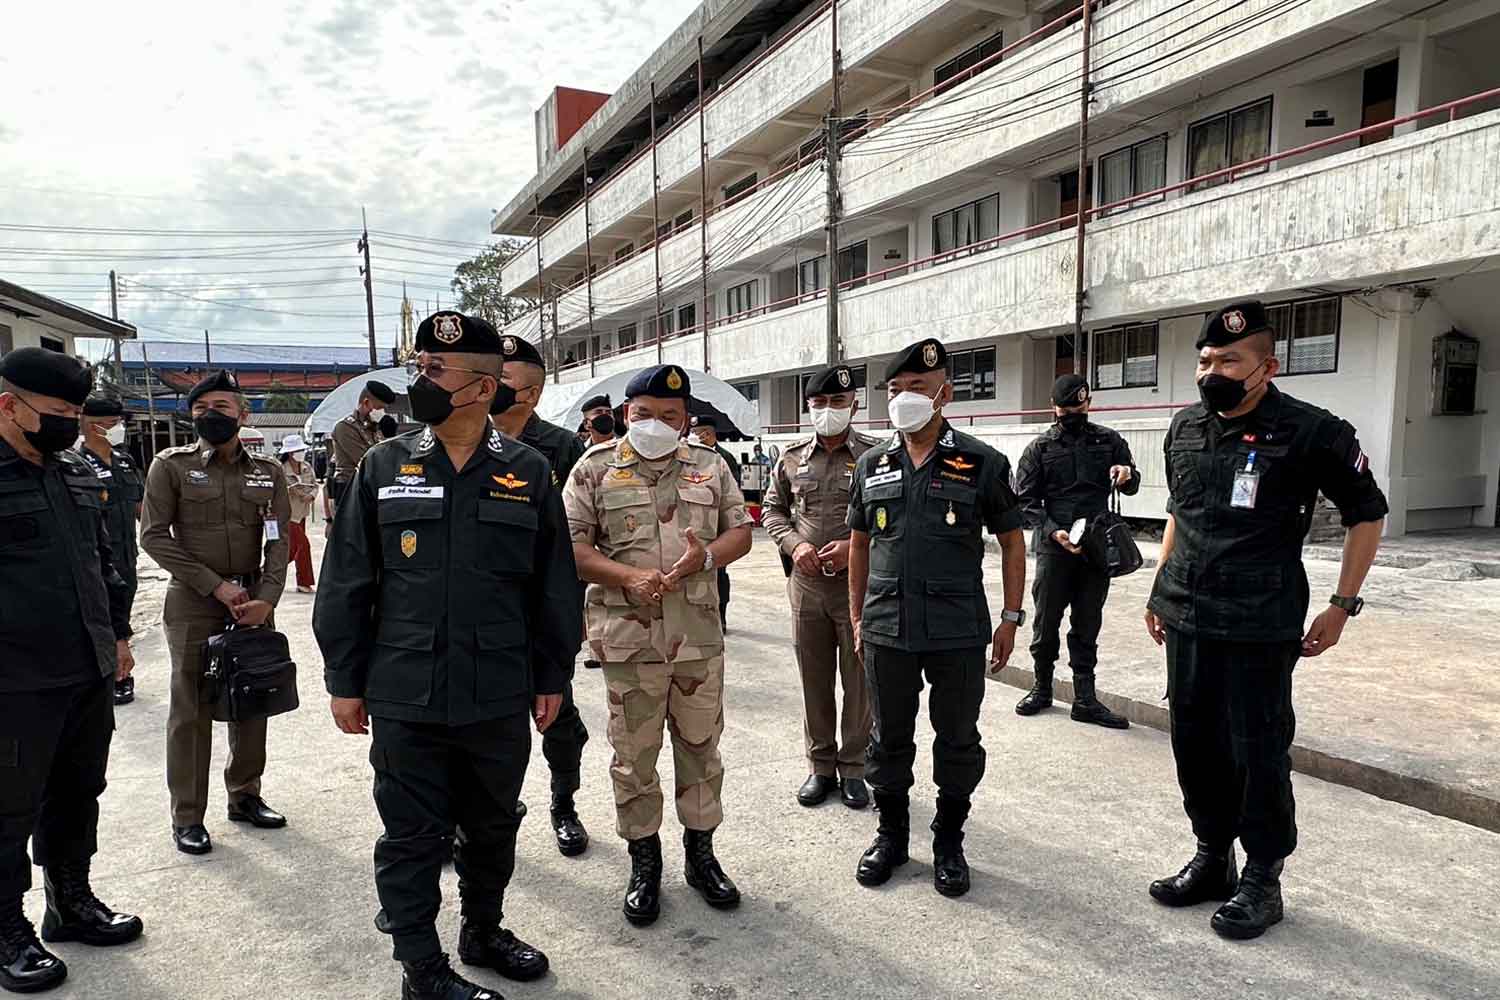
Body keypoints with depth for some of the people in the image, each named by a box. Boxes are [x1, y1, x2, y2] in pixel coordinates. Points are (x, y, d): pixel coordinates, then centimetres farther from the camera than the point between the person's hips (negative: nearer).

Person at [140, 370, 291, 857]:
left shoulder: (269, 471, 5)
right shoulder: (171, 465, -2)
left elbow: (278, 541, 2)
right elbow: (154, 536, -5)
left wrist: (267, 597, -12)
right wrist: (215, 584, -12)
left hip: (254, 601, 3)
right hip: (193, 603, -3)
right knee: (191, 711, 2)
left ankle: (244, 796, 26)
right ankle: (187, 818, 14)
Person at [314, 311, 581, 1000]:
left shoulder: (528, 473, -1)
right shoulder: (384, 467, -1)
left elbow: (554, 587, 3)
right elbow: (346, 584, 2)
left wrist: (551, 678, 4)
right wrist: (344, 682, 1)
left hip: (501, 700, 1)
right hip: (405, 698, -1)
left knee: (494, 828, 18)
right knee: (413, 837, 10)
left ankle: (483, 931, 40)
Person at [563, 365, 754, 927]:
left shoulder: (710, 466, 9)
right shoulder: (596, 467, 1)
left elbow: (740, 532, 8)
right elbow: (571, 543, -4)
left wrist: (704, 556, -13)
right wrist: (631, 577, -18)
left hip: (700, 636, 2)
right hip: (628, 639, -2)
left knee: (701, 747, 12)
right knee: (634, 755, 9)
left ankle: (701, 854, 30)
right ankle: (644, 863, 26)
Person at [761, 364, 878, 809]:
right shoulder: (792, 457, 6)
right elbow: (772, 509, 14)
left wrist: (855, 546, -17)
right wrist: (794, 543, -5)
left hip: (859, 584, -3)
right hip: (806, 585, 3)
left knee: (859, 682, 7)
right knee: (814, 681, 13)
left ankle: (852, 768, 24)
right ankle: (820, 766, 28)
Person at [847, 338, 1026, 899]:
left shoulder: (981, 463, -2)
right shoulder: (871, 465, 6)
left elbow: (1011, 540, 3)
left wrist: (1011, 616, -1)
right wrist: (857, 615, 11)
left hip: (958, 633, -2)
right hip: (886, 629, 3)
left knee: (958, 740, 10)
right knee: (889, 738, 14)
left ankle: (949, 842, 29)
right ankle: (891, 834, 32)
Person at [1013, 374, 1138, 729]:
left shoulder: (1109, 441, 9)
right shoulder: (1040, 447, 3)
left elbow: (1132, 487, 17)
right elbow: (1025, 501, 0)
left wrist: (1127, 475, -8)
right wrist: (1053, 531, -15)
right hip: (1054, 549, -2)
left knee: (1087, 626, 8)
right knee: (1046, 622, 6)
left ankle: (1085, 699, 14)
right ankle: (1041, 688, 24)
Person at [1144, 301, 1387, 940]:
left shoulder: (1310, 432, -9)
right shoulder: (1184, 428, 7)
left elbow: (1367, 514, 0)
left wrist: (1342, 606, -4)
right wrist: (1160, 589, 17)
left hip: (1259, 629, -5)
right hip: (1185, 620, 6)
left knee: (1257, 753, 3)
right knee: (1194, 743, 13)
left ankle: (1262, 880, 21)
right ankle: (1212, 858, 31)